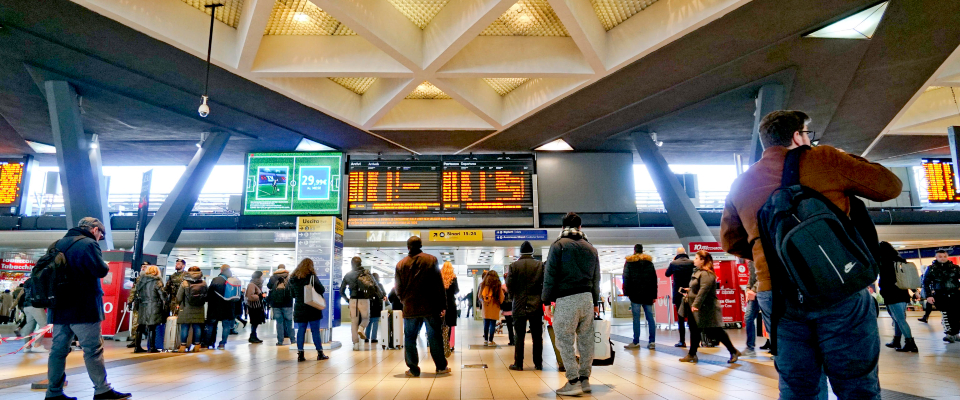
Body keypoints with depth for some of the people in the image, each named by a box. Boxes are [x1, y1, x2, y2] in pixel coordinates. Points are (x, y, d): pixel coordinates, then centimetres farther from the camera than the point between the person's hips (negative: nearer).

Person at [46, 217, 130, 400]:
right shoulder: (88, 243, -12)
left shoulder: (58, 244, 15)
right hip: (83, 309, -8)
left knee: (58, 349, 10)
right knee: (93, 349, -4)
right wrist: (105, 267, 1)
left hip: (59, 307, 8)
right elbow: (101, 270, -19)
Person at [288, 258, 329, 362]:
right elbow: (322, 290, -7)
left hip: (299, 308, 4)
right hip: (312, 308, -4)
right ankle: (320, 353, 6)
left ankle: (300, 354, 7)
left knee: (301, 330, 8)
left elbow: (292, 294, 13)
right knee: (315, 330, 1)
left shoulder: (293, 279, 5)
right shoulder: (312, 277, -9)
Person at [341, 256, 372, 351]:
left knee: (354, 322, 8)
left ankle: (356, 344, 5)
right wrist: (370, 296, 7)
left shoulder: (347, 275, 7)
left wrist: (347, 299, 18)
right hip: (364, 300, -2)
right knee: (365, 318, 17)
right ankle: (361, 329, -15)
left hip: (353, 300, 2)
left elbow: (341, 290, 9)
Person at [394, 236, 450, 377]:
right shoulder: (431, 260, -1)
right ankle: (441, 367, 15)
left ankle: (413, 369, 12)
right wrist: (442, 305, 2)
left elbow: (398, 289, 7)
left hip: (410, 308, 1)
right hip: (430, 307, 0)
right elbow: (439, 285, -2)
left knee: (410, 338, 10)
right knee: (434, 337, 8)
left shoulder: (400, 264, 3)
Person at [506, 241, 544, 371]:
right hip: (536, 305, 1)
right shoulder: (540, 265, -1)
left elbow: (509, 286, -6)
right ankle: (538, 364, 12)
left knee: (519, 336, 5)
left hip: (519, 305, -1)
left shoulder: (514, 265, -4)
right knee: (537, 336, 9)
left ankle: (518, 364, 6)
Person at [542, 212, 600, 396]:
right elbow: (596, 279, 17)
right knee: (586, 341, 11)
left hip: (566, 300, -6)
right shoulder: (591, 248, 13)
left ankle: (573, 382, -1)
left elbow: (550, 276, -6)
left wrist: (547, 301, -2)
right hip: (587, 298, 6)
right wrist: (595, 303, 25)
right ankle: (585, 379, 18)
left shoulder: (558, 245, -2)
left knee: (565, 342, 0)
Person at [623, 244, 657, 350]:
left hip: (635, 294, -4)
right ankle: (652, 342, 3)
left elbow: (626, 278, -3)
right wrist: (654, 295, 13)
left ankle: (636, 342, -3)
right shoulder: (649, 262, 14)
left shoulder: (629, 262, 3)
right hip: (648, 294, 4)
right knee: (650, 317, 4)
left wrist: (626, 292, -1)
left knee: (636, 318, -4)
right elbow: (654, 279, 12)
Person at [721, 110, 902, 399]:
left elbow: (730, 240, 16)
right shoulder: (823, 159, 0)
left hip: (774, 294, 4)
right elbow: (890, 186, 9)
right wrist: (852, 163, 24)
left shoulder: (741, 184, 12)